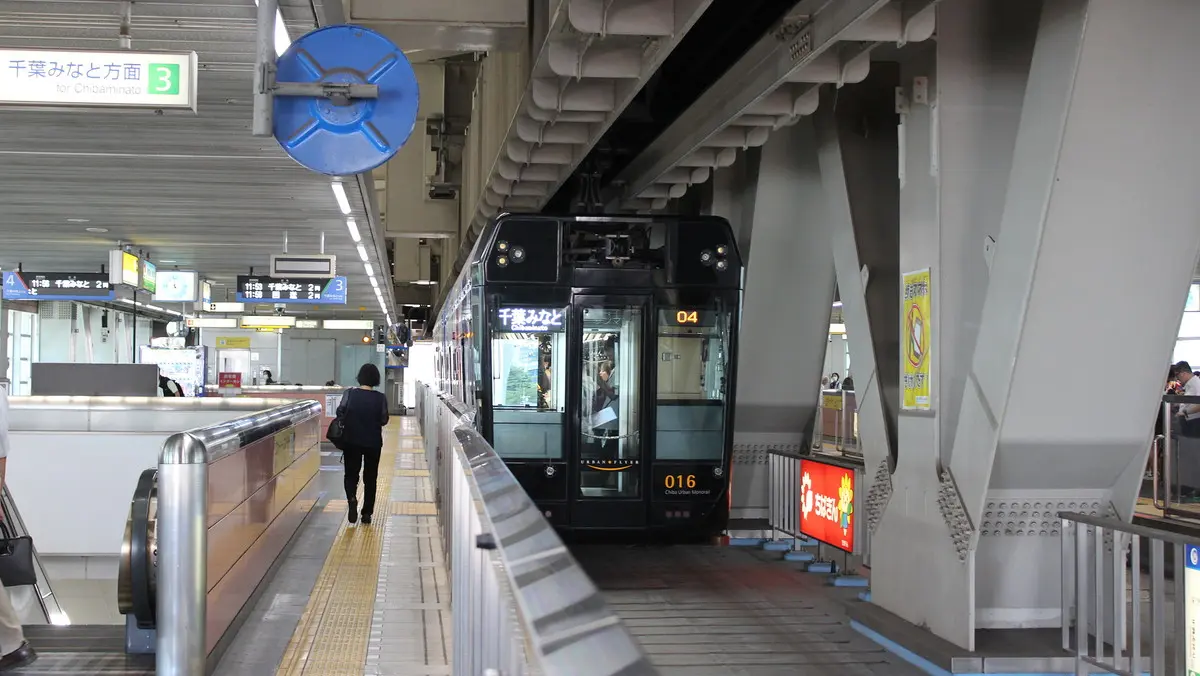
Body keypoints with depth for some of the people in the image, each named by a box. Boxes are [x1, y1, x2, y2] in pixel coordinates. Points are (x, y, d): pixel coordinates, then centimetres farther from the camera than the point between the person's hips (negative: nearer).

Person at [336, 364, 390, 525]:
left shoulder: (350, 394, -10)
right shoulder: (380, 398, -10)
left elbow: (340, 413, -7)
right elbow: (384, 420, -5)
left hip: (351, 440, 0)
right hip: (373, 442, 0)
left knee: (351, 473, 13)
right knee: (370, 477, 12)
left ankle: (352, 498, -16)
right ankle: (367, 513, 11)